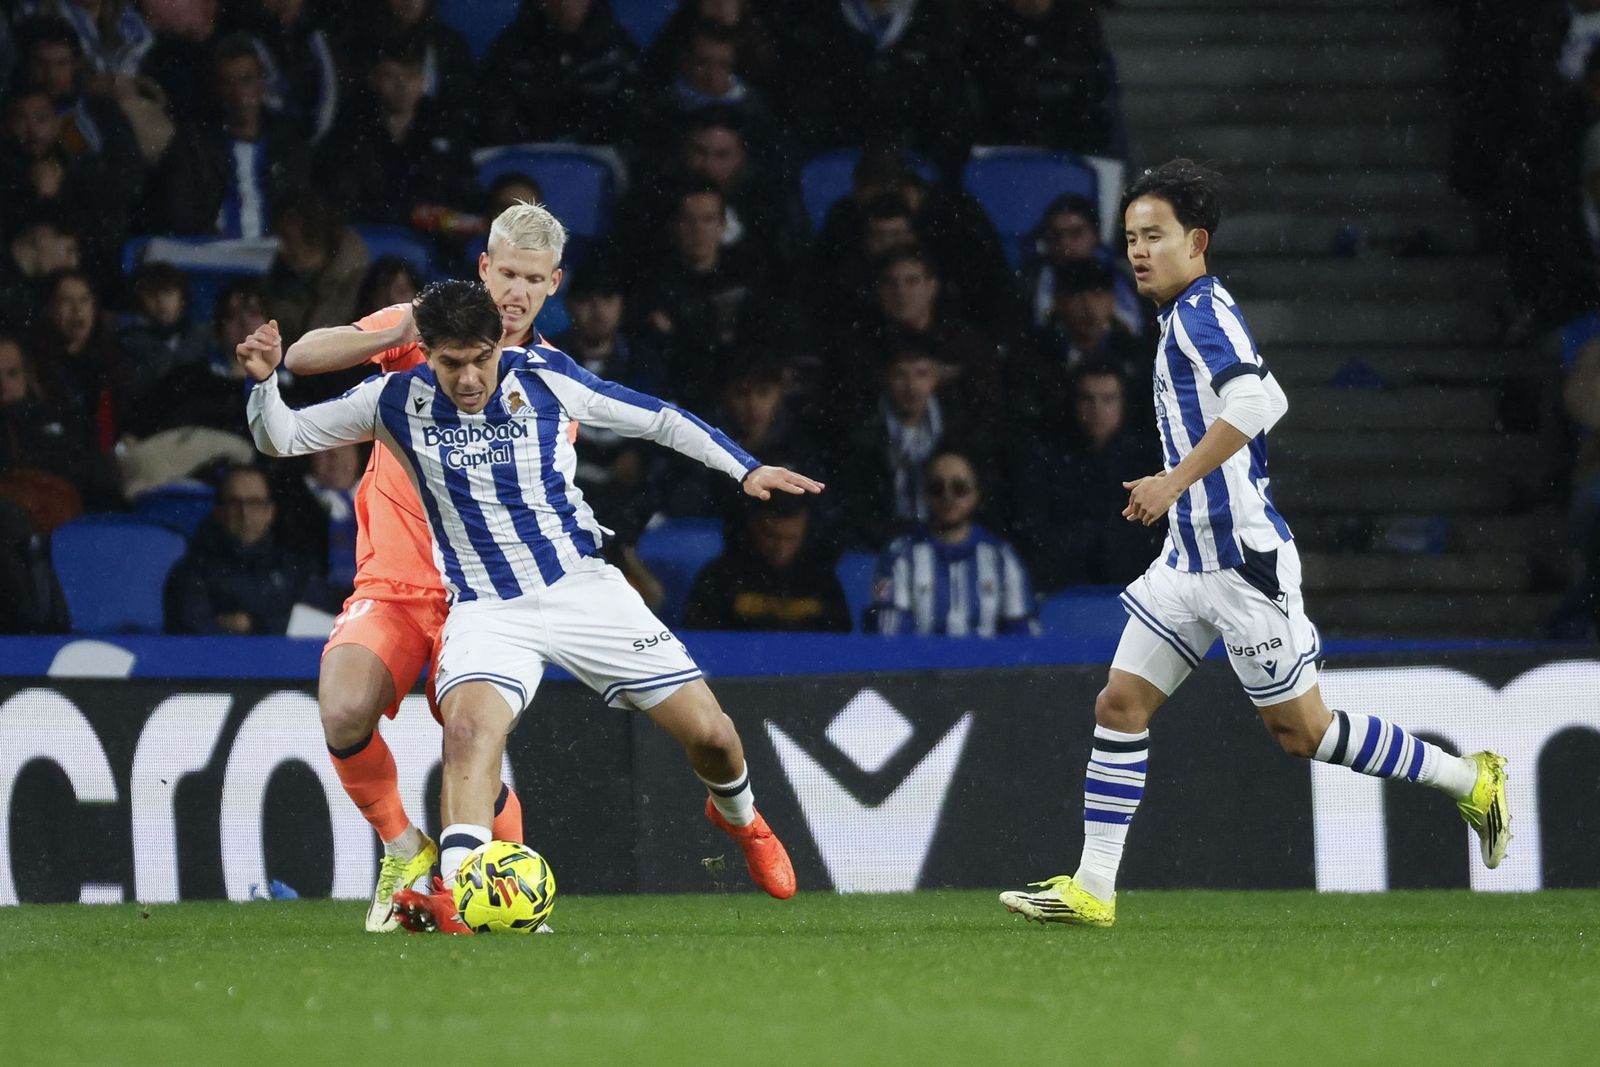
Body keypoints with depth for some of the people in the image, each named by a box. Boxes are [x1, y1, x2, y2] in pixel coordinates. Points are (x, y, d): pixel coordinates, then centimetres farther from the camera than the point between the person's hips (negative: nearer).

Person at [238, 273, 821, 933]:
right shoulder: (398, 401, -5)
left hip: (582, 587, 1)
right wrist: (265, 381, -17)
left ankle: (737, 817, 33)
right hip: (484, 611, -1)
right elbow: (281, 438, 3)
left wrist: (746, 469, -1)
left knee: (708, 733, -1)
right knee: (470, 727, -34)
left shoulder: (544, 377, -6)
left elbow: (659, 419, 4)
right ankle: (453, 892, -44)